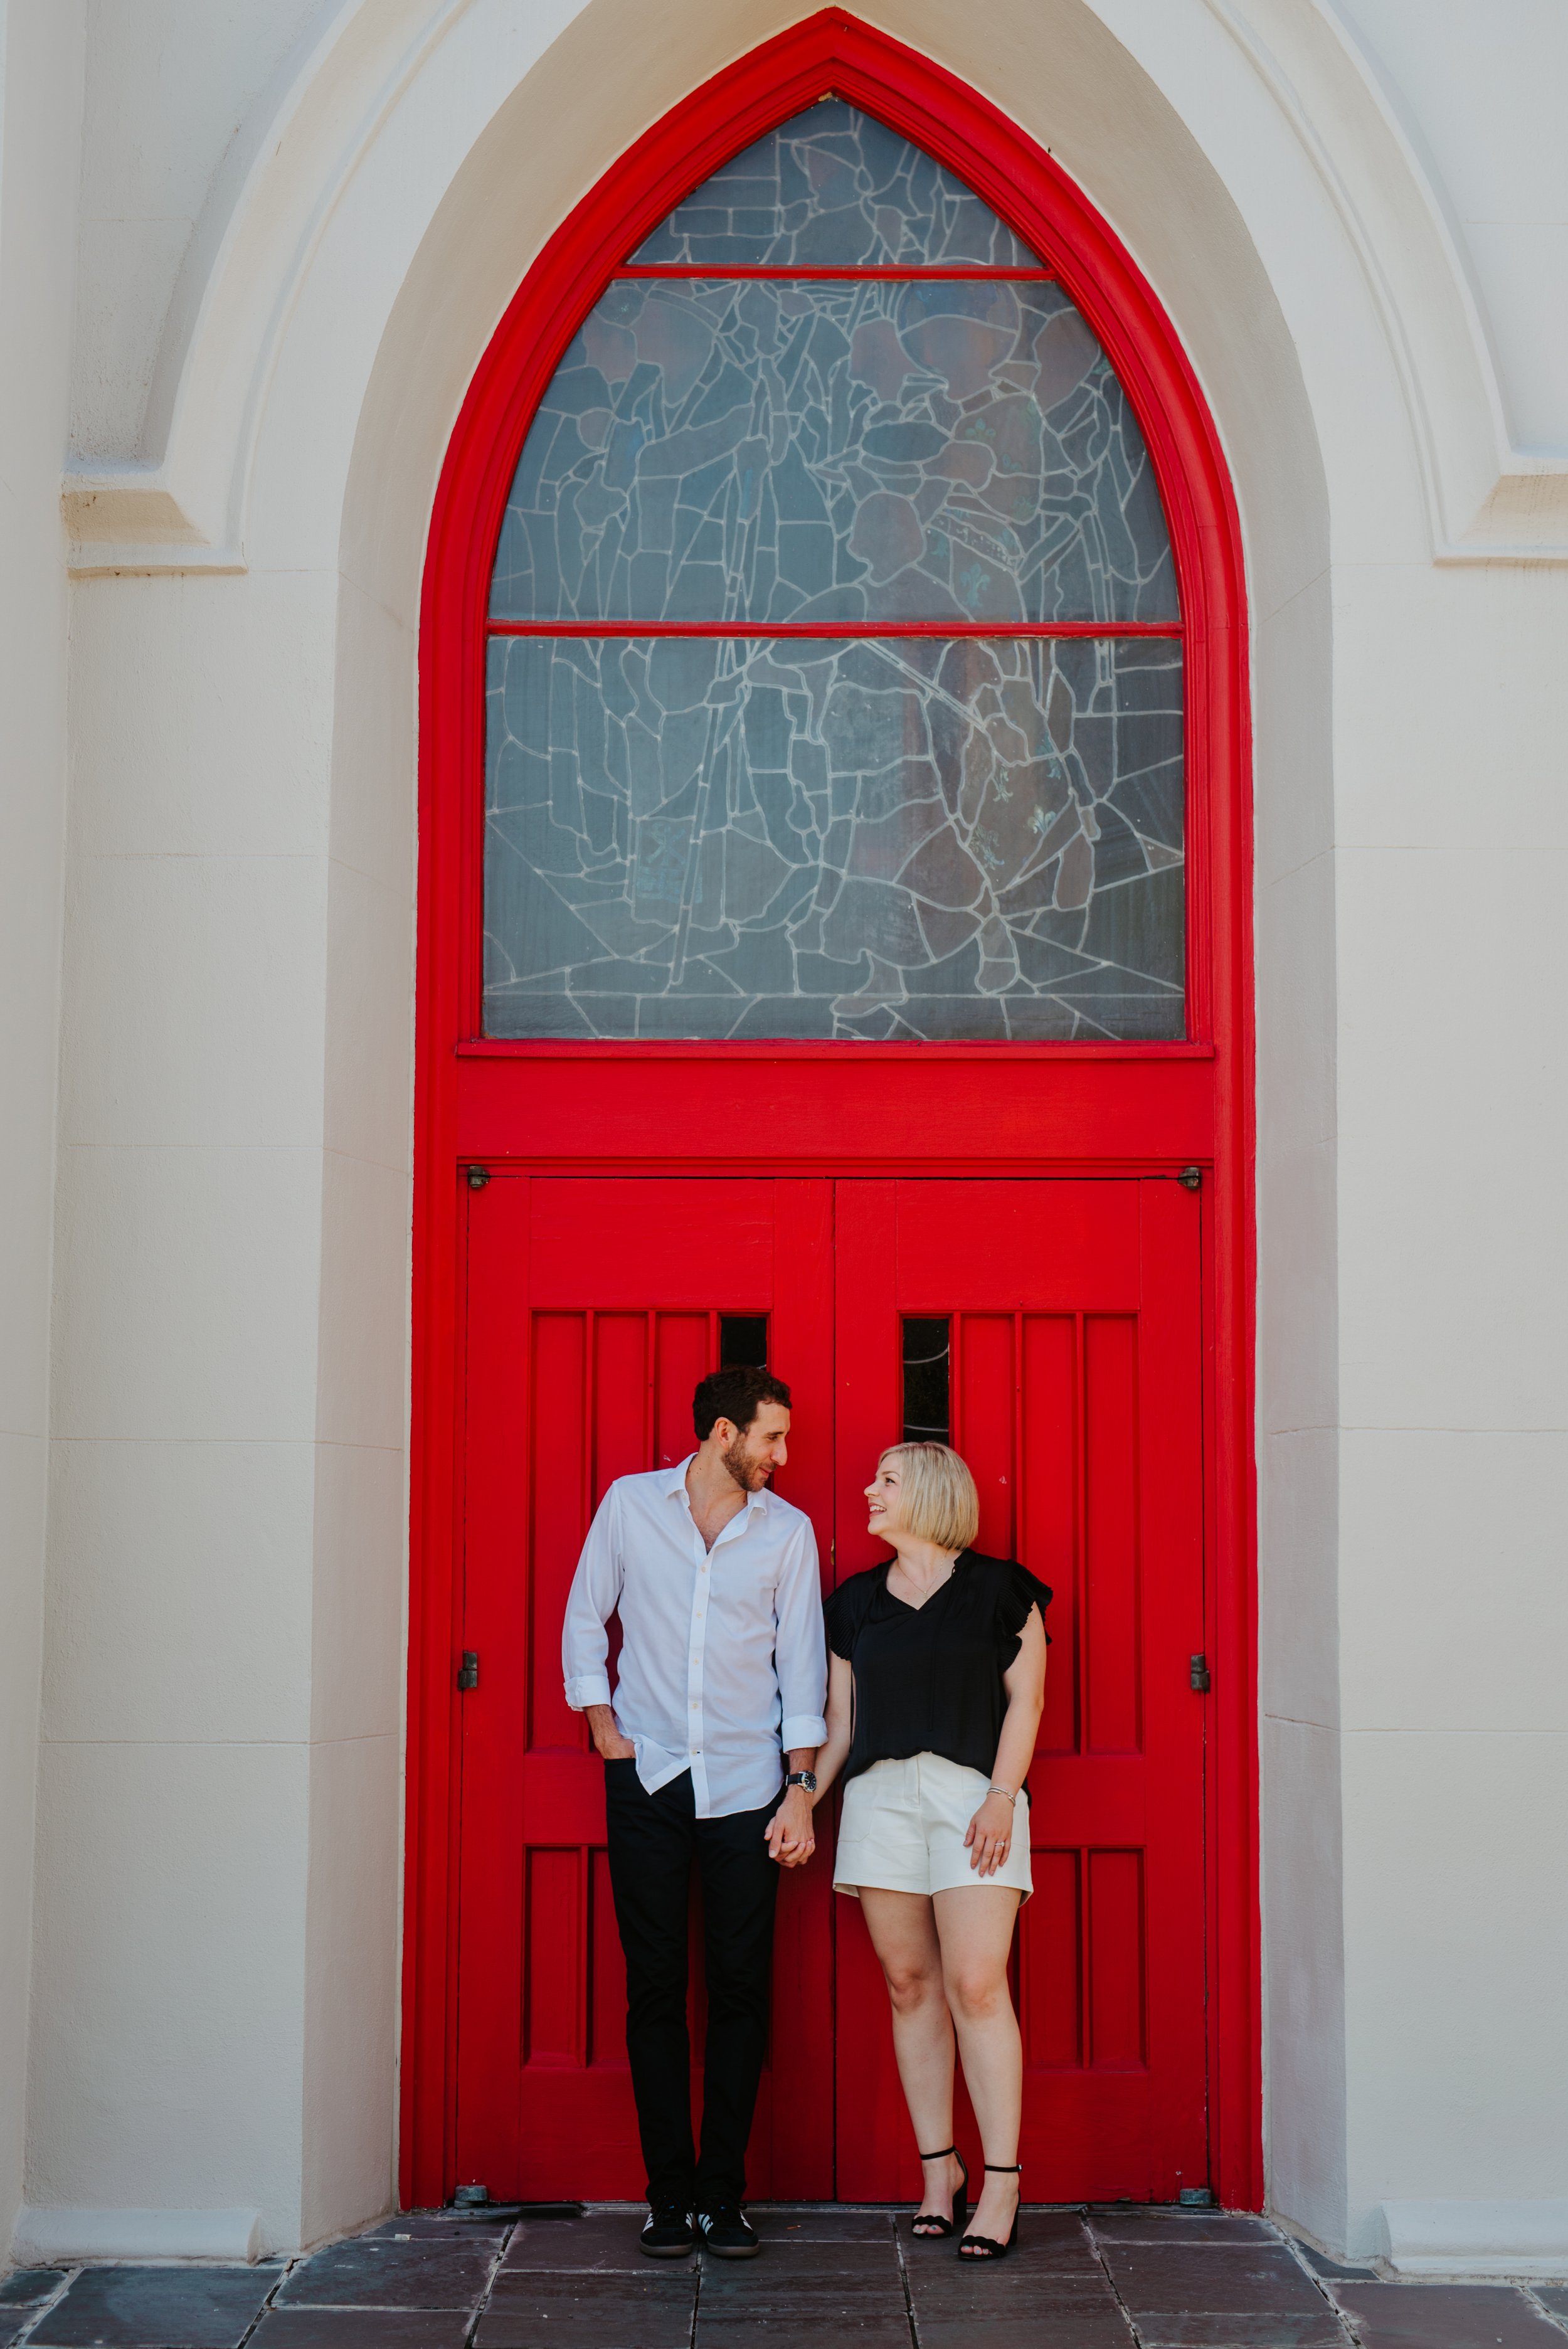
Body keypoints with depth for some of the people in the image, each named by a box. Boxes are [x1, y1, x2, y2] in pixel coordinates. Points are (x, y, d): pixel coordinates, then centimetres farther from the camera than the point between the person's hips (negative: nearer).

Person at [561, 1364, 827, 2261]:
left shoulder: (788, 1530, 3)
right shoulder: (630, 1504, 2)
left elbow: (802, 1663, 4)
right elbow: (586, 1618, 11)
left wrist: (801, 1788, -1)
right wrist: (602, 1723, 2)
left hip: (746, 1784, 1)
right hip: (648, 1779, 0)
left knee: (742, 1991, 1)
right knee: (656, 1988, 1)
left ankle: (725, 2195, 10)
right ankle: (671, 2196, 9)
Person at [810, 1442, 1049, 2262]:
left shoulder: (998, 1589, 5)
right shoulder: (857, 1602, 16)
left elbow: (1026, 1698, 1)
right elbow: (840, 1725, 17)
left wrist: (1002, 1796, -10)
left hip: (973, 1793, -4)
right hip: (880, 1796, 4)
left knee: (976, 1985, -11)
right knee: (911, 1984, 2)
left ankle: (1001, 2185, -8)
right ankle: (939, 2169, 11)